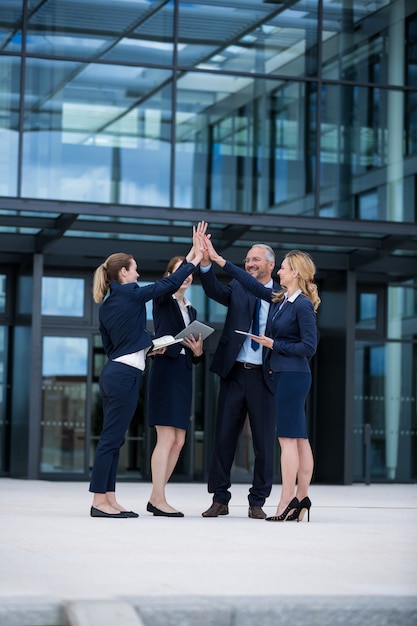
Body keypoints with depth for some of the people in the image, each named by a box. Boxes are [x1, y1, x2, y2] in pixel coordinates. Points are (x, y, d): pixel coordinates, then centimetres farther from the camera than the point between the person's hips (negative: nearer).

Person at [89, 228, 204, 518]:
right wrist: (192, 262, 7)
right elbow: (168, 284, -4)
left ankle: (109, 500, 12)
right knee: (111, 439, -7)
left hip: (113, 371, 9)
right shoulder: (130, 294, -9)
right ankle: (99, 502, -5)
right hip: (126, 374, -9)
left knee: (112, 439, 10)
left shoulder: (107, 304, 15)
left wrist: (143, 348, 24)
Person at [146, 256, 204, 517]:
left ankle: (156, 498, 10)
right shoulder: (162, 300, 1)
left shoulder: (191, 310, 19)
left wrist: (198, 352, -2)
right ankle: (158, 499, -8)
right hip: (165, 371, -7)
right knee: (167, 438, -11)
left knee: (178, 441, 4)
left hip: (184, 375, 7)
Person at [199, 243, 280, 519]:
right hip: (234, 373, 2)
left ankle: (257, 502, 13)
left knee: (264, 442, 2)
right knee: (224, 437, 4)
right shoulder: (238, 288, 10)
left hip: (264, 376, -2)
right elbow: (213, 289, -10)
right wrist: (206, 261, -26)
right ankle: (220, 499, 13)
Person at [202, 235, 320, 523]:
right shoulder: (281, 299, 12)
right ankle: (301, 498, 11)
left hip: (293, 376, -9)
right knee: (300, 439, 8)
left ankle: (287, 502, -8)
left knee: (288, 438, -8)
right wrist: (218, 259, 19)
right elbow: (253, 284, 19)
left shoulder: (303, 306, -13)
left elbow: (309, 347, -15)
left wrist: (274, 344, -11)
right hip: (285, 375, 9)